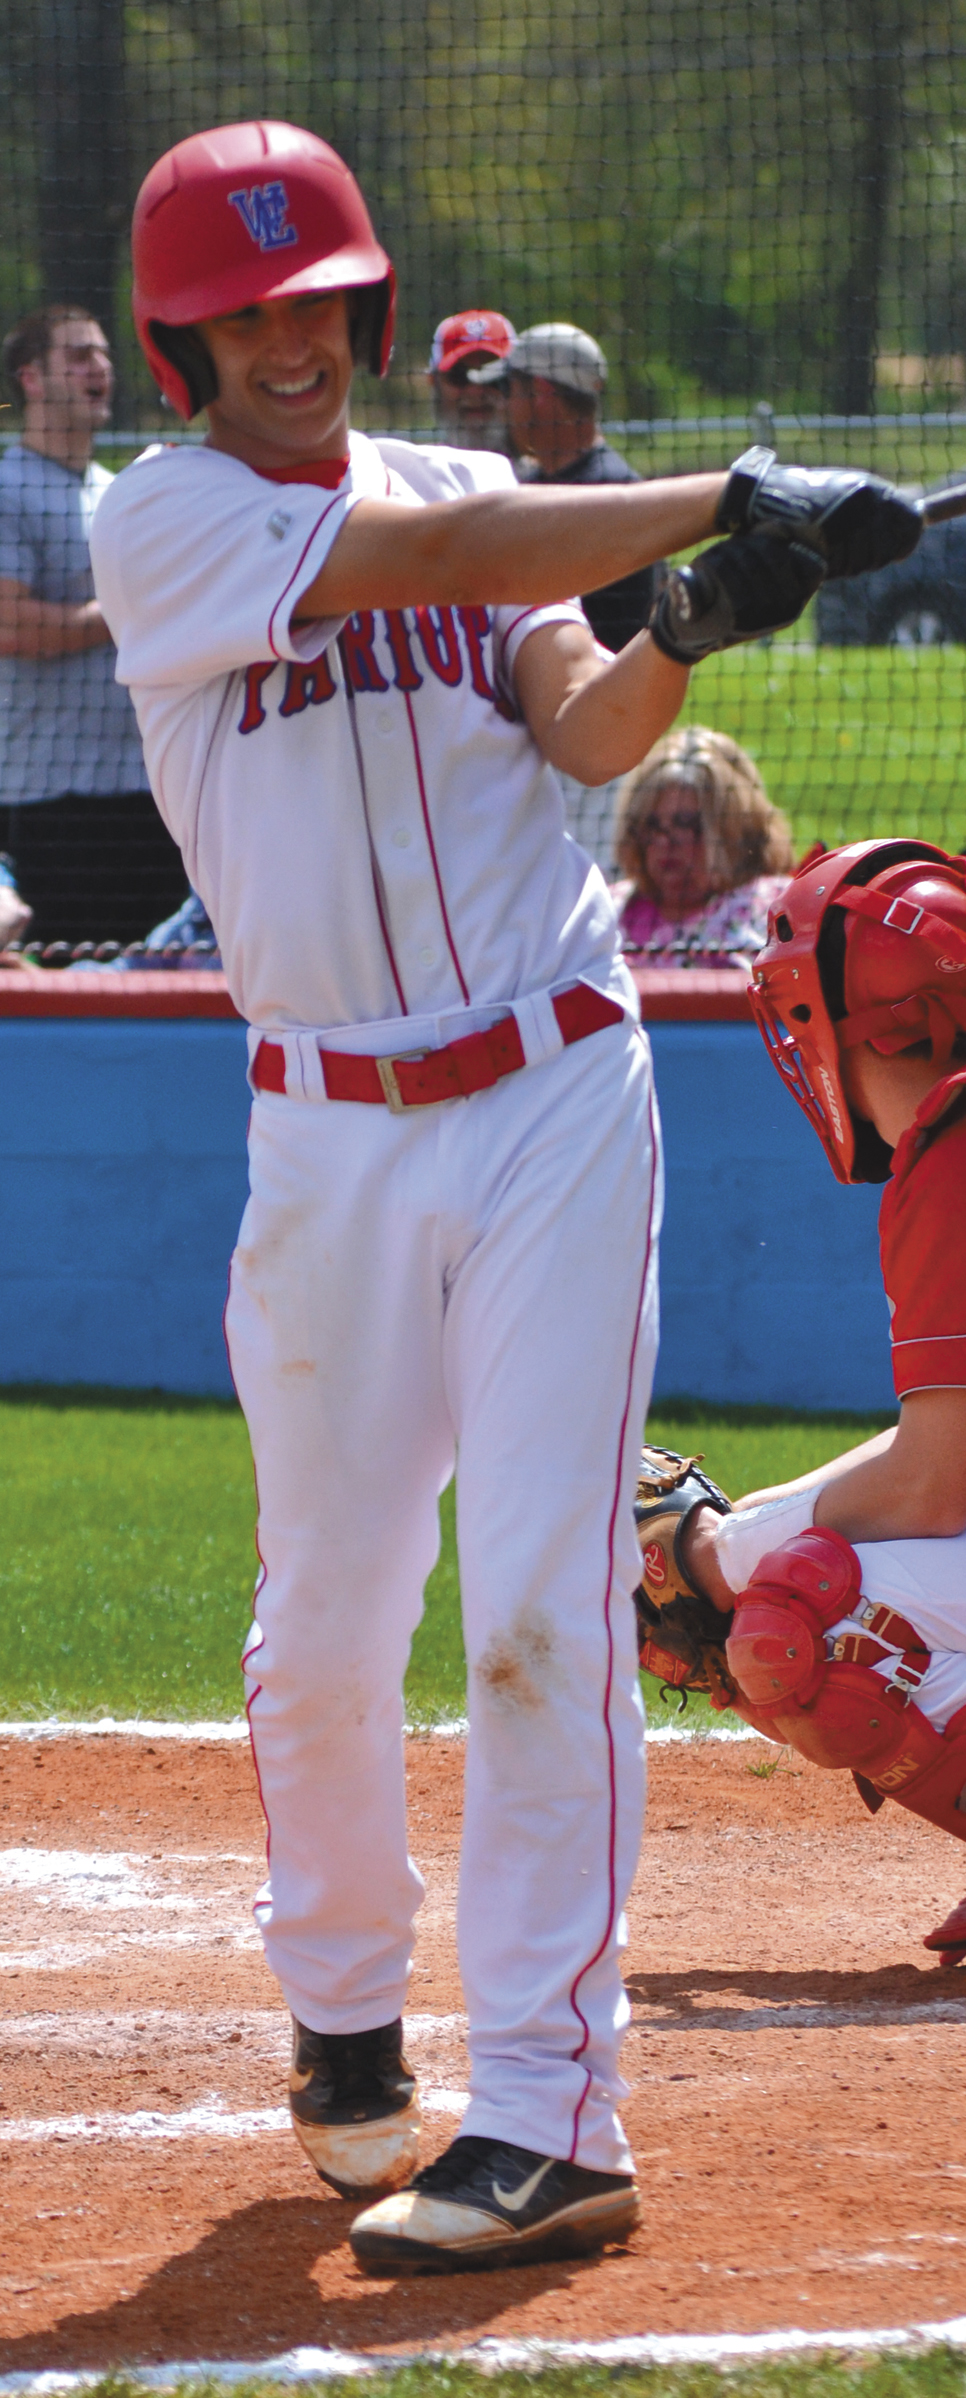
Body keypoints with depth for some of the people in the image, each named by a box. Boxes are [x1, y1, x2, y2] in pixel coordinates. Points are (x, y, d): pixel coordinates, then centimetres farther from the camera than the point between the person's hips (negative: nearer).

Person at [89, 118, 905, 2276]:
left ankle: (550, 2110, -10)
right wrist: (729, 504, -18)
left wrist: (681, 640, -26)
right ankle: (343, 2008, 31)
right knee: (328, 1627, 4)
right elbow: (436, 556, -16)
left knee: (544, 1607, -9)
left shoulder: (466, 496, 9)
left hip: (557, 1101, 1)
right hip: (333, 1126, -1)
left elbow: (580, 726, -5)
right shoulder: (163, 524, -2)